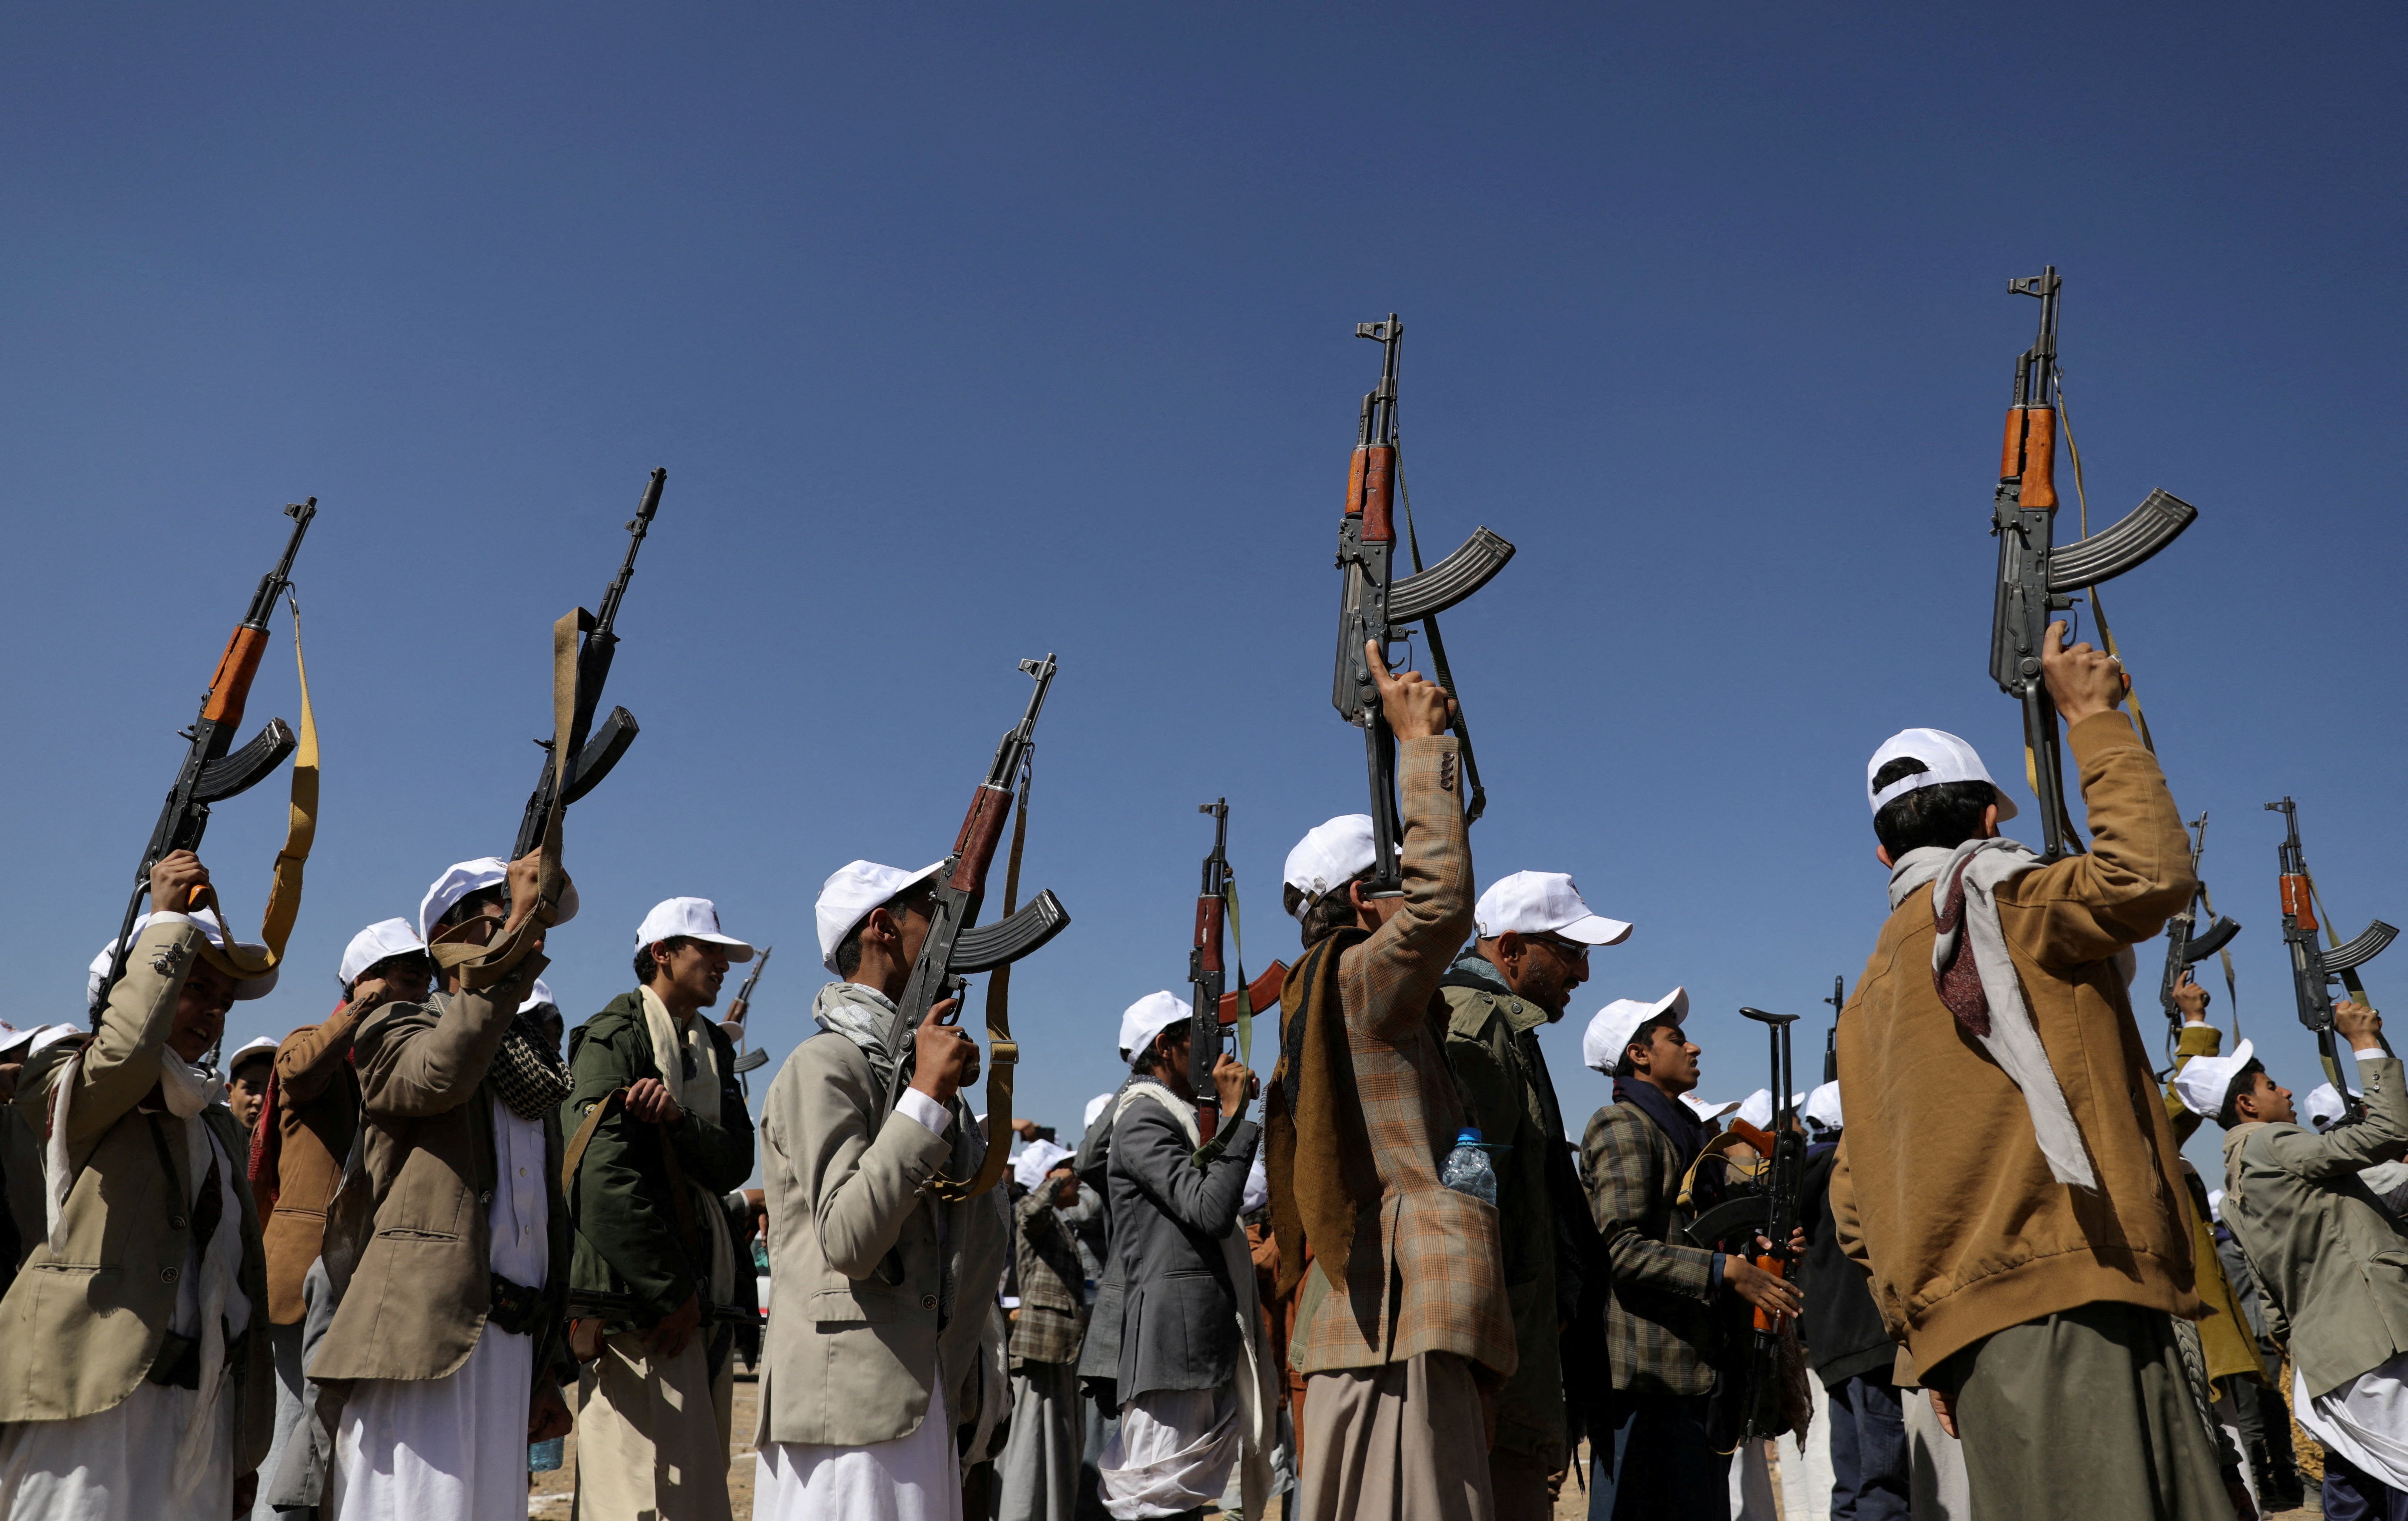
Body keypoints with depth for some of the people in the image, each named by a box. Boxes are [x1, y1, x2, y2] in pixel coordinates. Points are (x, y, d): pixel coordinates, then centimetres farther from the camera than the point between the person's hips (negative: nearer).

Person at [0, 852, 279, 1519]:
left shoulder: (218, 1124, 23)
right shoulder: (74, 1090, 3)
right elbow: (125, 1051, -24)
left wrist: (245, 1444, 18)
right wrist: (169, 923, -13)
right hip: (98, 1396, -6)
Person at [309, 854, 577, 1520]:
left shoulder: (532, 1064, 22)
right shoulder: (396, 1029, 4)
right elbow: (442, 1072, -23)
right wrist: (516, 939, -24)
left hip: (510, 1346, 6)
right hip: (421, 1338, -6)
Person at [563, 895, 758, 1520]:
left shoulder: (712, 1047, 17)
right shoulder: (613, 1037, -7)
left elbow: (735, 1162, 4)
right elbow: (604, 1179, -18)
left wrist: (679, 1118, -16)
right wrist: (670, 1294, -15)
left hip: (704, 1295, 8)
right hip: (636, 1298, -8)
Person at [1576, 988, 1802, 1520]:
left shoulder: (1688, 1130, 23)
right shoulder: (1623, 1128, -8)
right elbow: (1619, 1249, -18)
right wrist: (1726, 1270, -18)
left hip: (1697, 1365, 10)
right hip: (1647, 1370, -10)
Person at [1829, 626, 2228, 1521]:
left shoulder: (1871, 995, 24)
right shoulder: (1988, 899, 1)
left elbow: (1853, 1201, 22)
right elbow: (2151, 872, -16)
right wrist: (2092, 719, -2)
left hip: (1967, 1313, 9)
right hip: (2053, 1304, -8)